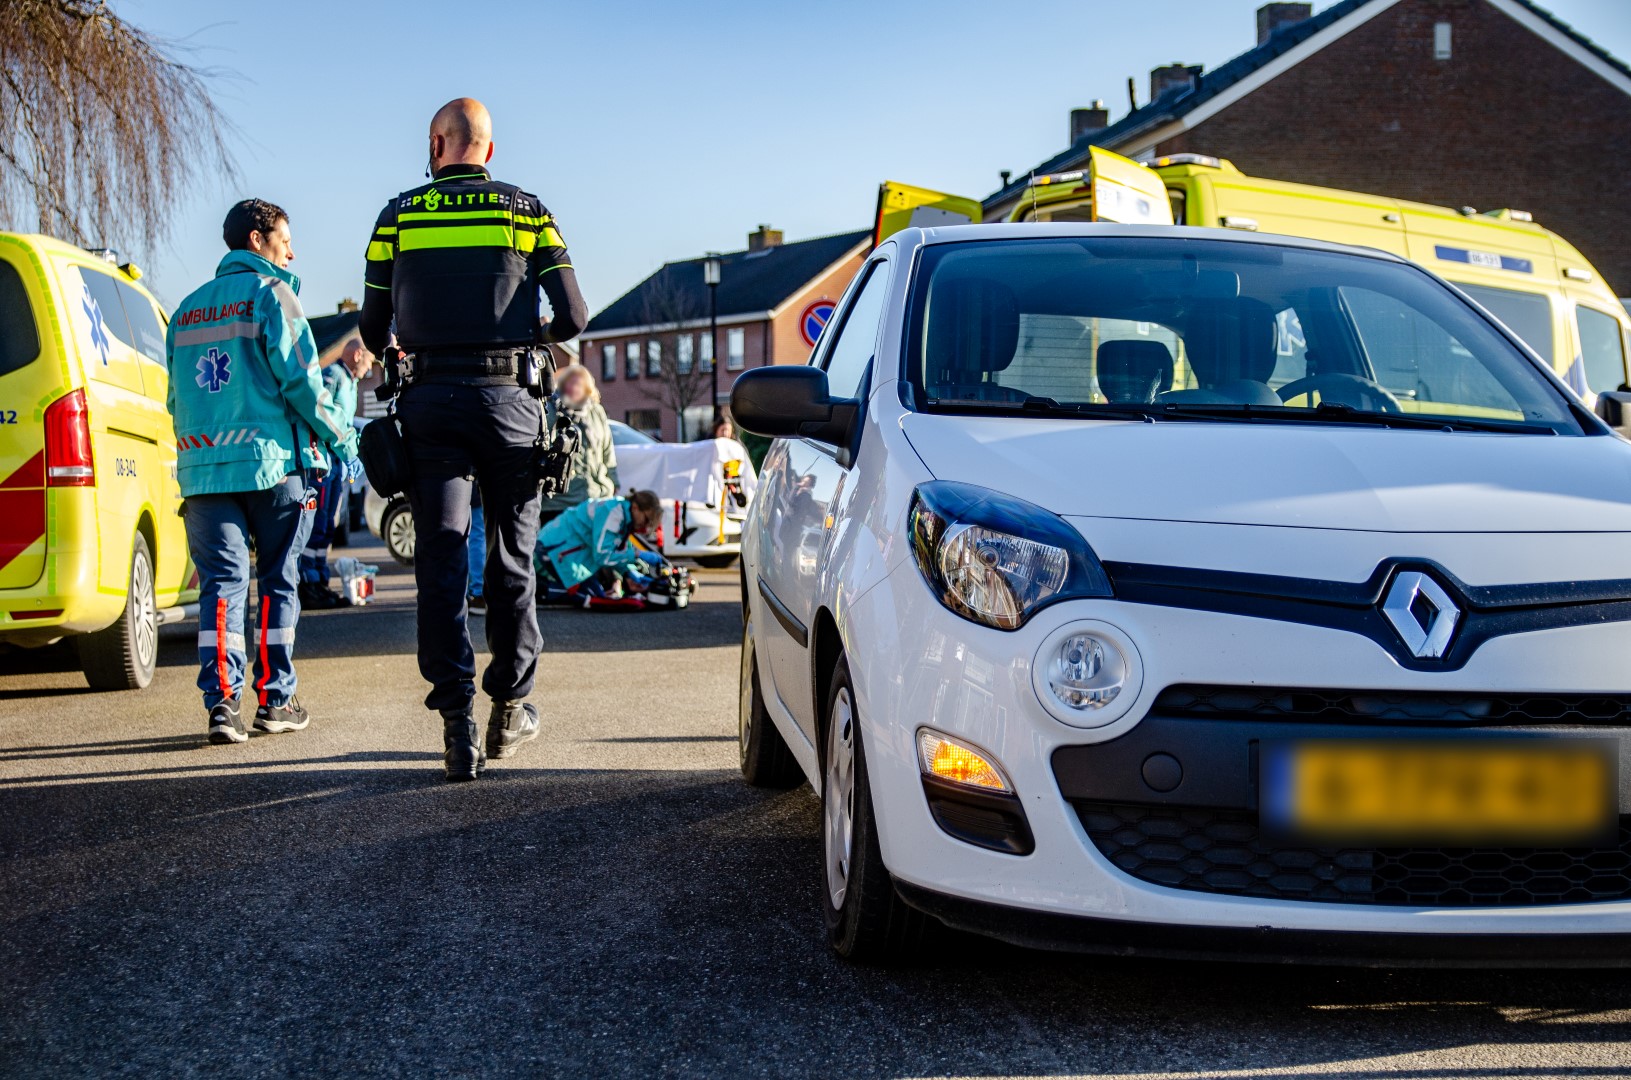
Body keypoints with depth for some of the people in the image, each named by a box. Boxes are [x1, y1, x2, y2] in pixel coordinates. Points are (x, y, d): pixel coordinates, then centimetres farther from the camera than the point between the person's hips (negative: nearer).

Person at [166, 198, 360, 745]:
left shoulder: (188, 308, 17)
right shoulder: (270, 293, -3)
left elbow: (176, 397, 19)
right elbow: (301, 381, -11)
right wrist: (342, 441, -1)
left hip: (203, 468, 5)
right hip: (274, 461, -4)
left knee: (221, 582, 2)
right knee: (278, 581, 6)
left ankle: (221, 700, -10)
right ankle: (276, 701, 10)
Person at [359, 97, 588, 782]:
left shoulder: (398, 216, 5)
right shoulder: (526, 212, 5)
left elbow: (373, 330, 6)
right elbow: (573, 318, 1)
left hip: (431, 403, 0)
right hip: (505, 399, 0)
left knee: (441, 561, 1)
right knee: (511, 557, 12)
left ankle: (457, 724, -4)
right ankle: (509, 708, 20)